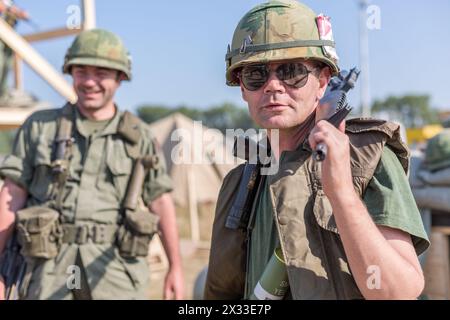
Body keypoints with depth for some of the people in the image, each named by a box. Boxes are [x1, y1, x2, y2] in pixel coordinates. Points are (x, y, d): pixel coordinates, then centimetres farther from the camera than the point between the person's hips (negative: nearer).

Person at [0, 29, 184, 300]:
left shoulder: (139, 136, 7)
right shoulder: (40, 126, 7)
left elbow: (161, 202, 8)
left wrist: (176, 267, 4)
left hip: (118, 269, 0)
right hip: (51, 267, 1)